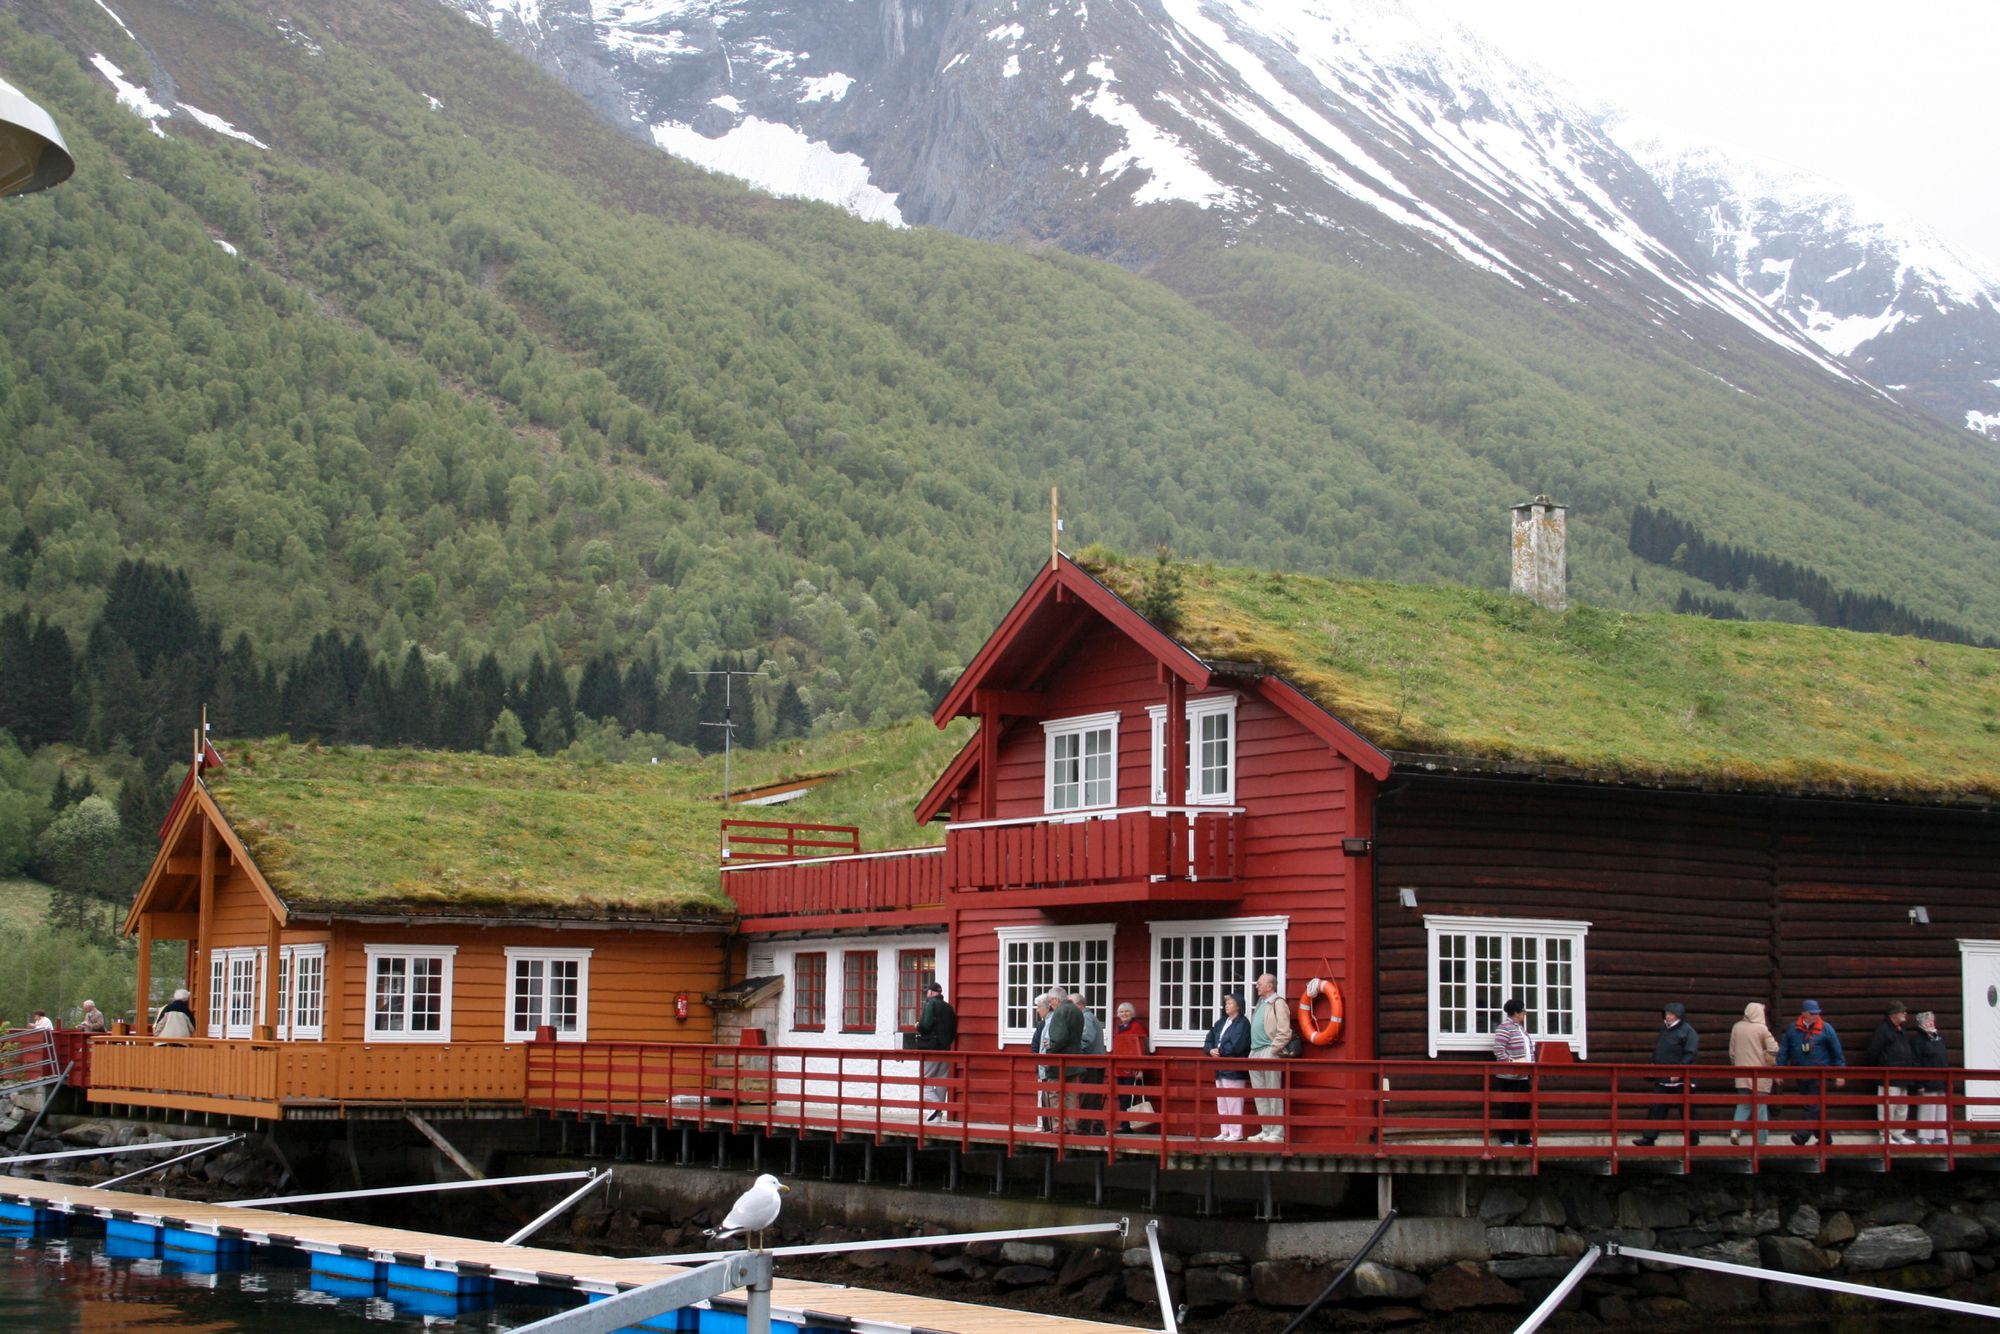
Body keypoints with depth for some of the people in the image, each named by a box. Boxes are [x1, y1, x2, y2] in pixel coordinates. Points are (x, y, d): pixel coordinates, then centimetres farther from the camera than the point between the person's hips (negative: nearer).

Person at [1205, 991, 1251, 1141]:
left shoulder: (1242, 1023, -8)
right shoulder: (1220, 1023, 17)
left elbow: (1236, 1046, -18)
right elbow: (1208, 1041, 15)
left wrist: (1219, 1051, -7)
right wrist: (1211, 1050, -6)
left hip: (1234, 1070, -8)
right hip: (1220, 1070, 9)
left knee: (1233, 1102, -7)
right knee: (1222, 1103, 11)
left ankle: (1236, 1133, -3)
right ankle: (1225, 1132, 17)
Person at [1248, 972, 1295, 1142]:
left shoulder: (1277, 1004, -7)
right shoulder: (1261, 1004, 20)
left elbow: (1284, 1032, -14)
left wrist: (1272, 1049, -16)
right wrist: (1254, 1048, 14)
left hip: (1269, 1053, -9)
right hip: (1255, 1054, 9)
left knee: (1273, 1095, -6)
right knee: (1260, 1095, 9)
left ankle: (1276, 1132, -5)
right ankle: (1266, 1130, 14)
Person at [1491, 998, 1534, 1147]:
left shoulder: (1520, 1028, 17)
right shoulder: (1505, 1028, -12)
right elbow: (1498, 1050, -20)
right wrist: (1512, 1064, -22)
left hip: (1523, 1076, 9)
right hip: (1509, 1077, -9)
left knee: (1524, 1107, 11)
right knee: (1510, 1109, -4)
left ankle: (1525, 1140, 18)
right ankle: (1507, 1140, 3)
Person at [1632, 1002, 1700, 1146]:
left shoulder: (1687, 1031, -9)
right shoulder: (1665, 1030, 15)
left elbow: (1690, 1054, -18)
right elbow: (1658, 1052, 24)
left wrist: (1679, 1071, -24)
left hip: (1681, 1081, -7)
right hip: (1662, 1080, 7)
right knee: (1656, 1109, 3)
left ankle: (1693, 1141, 12)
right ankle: (1649, 1137, 3)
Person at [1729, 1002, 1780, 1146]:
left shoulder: (1737, 1027, 3)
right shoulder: (1761, 1028, -10)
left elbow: (1732, 1052, 9)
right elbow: (1773, 1049, -13)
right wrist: (1769, 1061, 7)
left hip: (1741, 1075, 4)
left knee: (1743, 1104, 12)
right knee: (1760, 1106, 5)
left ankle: (1736, 1130, -9)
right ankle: (1762, 1139, 7)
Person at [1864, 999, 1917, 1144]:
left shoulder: (1902, 1030, 18)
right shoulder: (1882, 1030, -10)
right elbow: (1872, 1052, -11)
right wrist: (1875, 1071, -6)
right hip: (1889, 1078, -9)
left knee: (1902, 1107, 13)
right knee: (1888, 1106, -9)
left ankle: (1899, 1134, 22)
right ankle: (1886, 1136, -4)